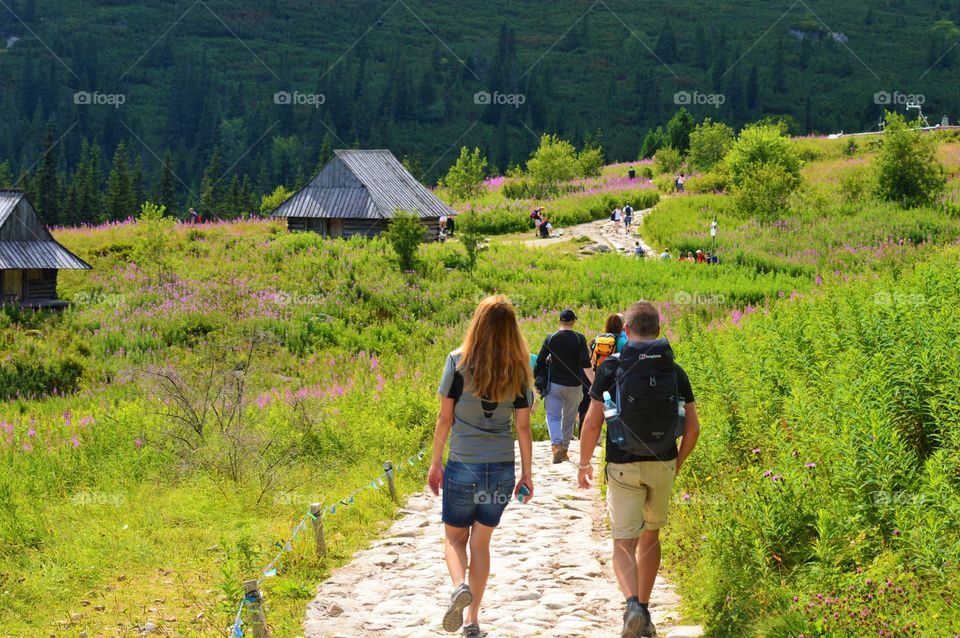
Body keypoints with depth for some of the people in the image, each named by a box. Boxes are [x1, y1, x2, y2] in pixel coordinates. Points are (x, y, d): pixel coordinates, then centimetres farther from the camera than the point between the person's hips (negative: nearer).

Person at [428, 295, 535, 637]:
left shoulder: (458, 361, -7)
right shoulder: (518, 370, -1)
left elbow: (445, 419, -4)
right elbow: (523, 427, 1)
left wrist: (435, 463, 5)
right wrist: (527, 473, 10)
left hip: (463, 466, -2)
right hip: (502, 469, 2)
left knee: (454, 537, 14)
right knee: (481, 542, 13)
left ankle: (460, 586, -16)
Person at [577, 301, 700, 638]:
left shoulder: (611, 367, -7)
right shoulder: (675, 371, 2)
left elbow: (592, 423, -8)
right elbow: (693, 427, 2)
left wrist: (584, 463, 6)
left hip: (624, 467, -3)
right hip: (662, 465, 3)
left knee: (623, 544, 0)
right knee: (650, 537, 20)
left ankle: (632, 604, -25)